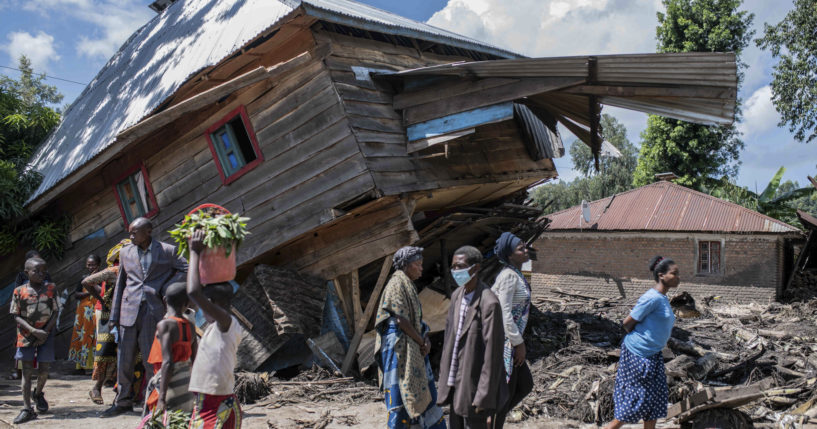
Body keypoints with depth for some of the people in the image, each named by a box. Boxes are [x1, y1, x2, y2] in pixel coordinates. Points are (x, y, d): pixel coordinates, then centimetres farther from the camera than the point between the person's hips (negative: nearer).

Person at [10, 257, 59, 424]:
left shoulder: (51, 288, 1)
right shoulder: (19, 291, -2)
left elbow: (55, 313, 1)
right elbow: (17, 316, -3)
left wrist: (45, 332, -10)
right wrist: (34, 331, -15)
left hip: (46, 334, 1)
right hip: (26, 335, -1)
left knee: (43, 370, 5)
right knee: (27, 371, -2)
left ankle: (38, 393, 36)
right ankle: (27, 409, 2)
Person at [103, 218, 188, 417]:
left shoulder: (167, 251, 1)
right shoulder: (125, 252, 11)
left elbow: (186, 270, 5)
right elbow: (120, 284, 13)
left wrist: (166, 287, -5)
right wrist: (114, 316, 10)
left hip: (153, 311, -3)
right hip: (129, 311, 3)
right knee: (124, 359, 7)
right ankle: (123, 402, 20)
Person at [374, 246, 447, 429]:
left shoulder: (409, 286, 16)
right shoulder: (397, 284, -12)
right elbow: (400, 320, -19)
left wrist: (426, 340, -2)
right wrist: (422, 342, -10)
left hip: (414, 350, 10)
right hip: (400, 347, -10)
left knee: (425, 392, 13)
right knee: (401, 395, -5)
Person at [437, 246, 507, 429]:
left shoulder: (489, 303, -20)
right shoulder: (457, 295, 5)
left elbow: (492, 352, -19)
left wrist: (483, 396, -17)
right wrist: (445, 374, 11)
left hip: (474, 382, -7)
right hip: (456, 381, 8)